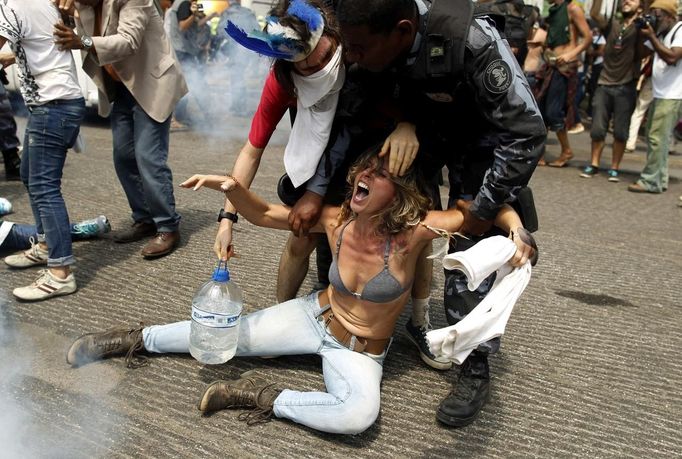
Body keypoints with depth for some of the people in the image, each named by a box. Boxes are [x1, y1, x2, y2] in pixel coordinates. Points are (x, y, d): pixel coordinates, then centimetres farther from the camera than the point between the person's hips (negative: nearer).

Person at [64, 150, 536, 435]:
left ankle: (264, 398, -14)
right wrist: (231, 186, -23)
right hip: (315, 315, 3)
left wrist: (517, 234, -43)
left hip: (360, 351, -2)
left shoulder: (414, 231, -27)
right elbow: (265, 214, -6)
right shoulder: (336, 219, -16)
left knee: (359, 414, -35)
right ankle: (136, 339, 31)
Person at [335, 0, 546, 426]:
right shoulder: (376, 43, -22)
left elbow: (526, 133, -31)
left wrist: (486, 207, -26)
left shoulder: (473, 44, -39)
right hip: (423, 132, 6)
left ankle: (475, 371, 5)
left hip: (483, 142, -5)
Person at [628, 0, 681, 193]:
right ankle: (659, 179, 18)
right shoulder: (660, 33, 14)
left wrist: (651, 36, -17)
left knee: (657, 138, -12)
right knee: (654, 137, 11)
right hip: (660, 94, 9)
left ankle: (651, 181, -9)